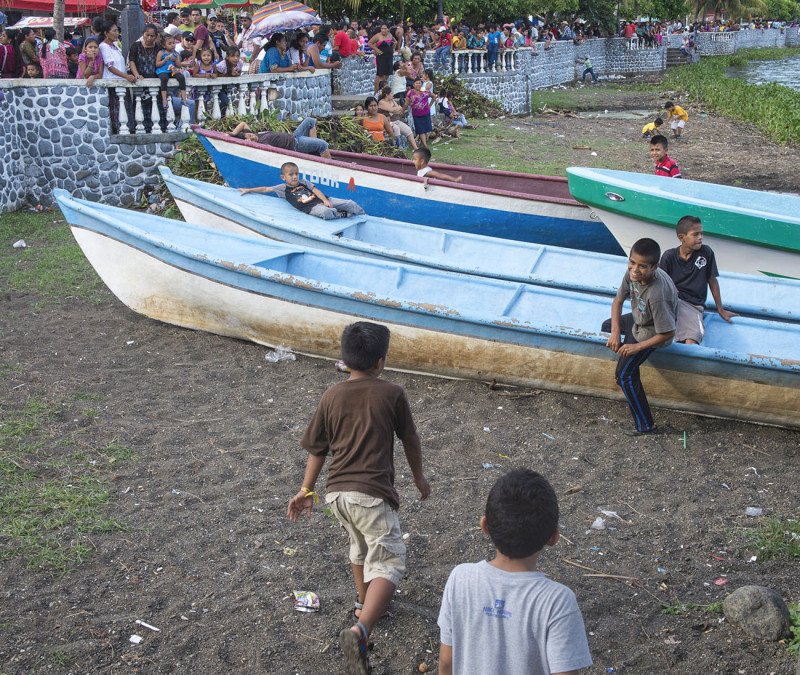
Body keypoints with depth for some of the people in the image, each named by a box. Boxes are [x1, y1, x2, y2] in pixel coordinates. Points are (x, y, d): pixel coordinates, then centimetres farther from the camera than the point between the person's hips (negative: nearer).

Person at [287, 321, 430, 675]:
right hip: (371, 493, -6)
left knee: (360, 545, 30)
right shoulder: (392, 394, -3)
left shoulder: (331, 397, 6)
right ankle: (360, 631, -27)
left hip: (337, 492, 6)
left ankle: (364, 603, 49)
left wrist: (306, 490, 21)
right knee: (388, 561, -6)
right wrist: (419, 476, 24)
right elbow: (410, 440, 8)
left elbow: (317, 449, 10)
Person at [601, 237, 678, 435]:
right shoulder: (632, 273, -22)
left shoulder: (657, 295, -43)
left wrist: (637, 347, -27)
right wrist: (616, 332, -15)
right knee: (607, 326, 27)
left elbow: (668, 333, -33)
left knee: (625, 374, -9)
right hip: (638, 319, 9)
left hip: (651, 333, -8)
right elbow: (618, 300, -5)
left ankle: (645, 425, 3)